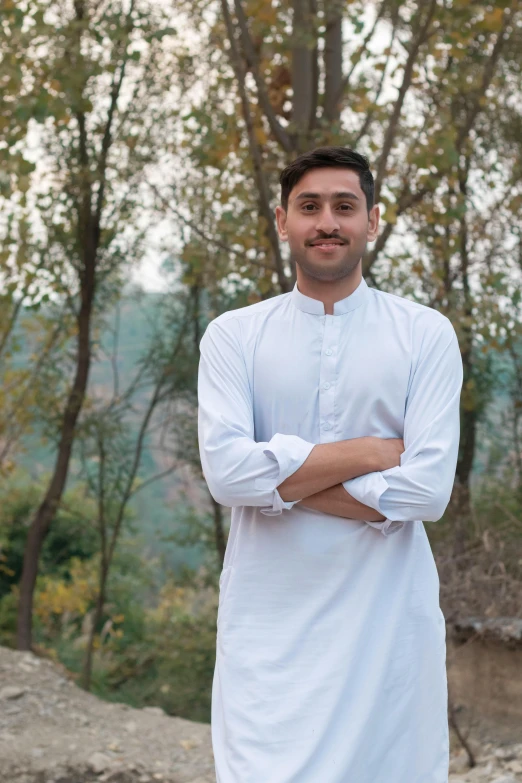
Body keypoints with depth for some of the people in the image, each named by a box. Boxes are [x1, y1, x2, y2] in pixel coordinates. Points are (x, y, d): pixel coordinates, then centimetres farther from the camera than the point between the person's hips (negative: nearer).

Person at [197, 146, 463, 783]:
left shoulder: (427, 335, 1)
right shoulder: (233, 336, 3)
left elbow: (428, 488, -10)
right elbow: (226, 472, -11)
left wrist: (278, 479, -10)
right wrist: (368, 452, -11)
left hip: (387, 619, 0)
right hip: (268, 622, 0)